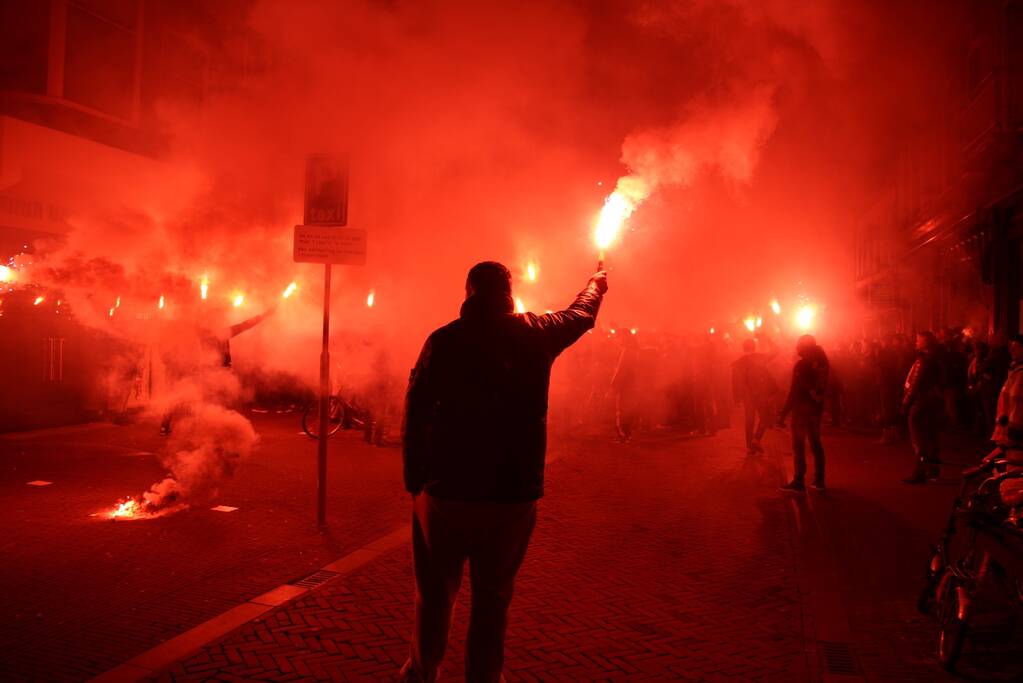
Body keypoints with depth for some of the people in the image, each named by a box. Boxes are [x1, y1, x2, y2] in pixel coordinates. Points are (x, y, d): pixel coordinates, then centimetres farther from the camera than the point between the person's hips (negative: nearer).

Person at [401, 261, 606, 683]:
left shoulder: (444, 340, -5)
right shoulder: (535, 335, 1)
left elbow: (417, 415, -7)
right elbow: (582, 313, 21)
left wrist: (415, 480, 1)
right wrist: (597, 283, 42)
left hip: (447, 489, 0)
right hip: (514, 493, 1)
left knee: (435, 591, 16)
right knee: (493, 596, 13)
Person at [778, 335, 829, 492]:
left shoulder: (801, 365, -15)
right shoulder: (822, 363, 3)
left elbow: (794, 392, -16)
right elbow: (825, 387, 8)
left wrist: (783, 413, -13)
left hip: (801, 409, -6)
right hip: (816, 409, 6)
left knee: (799, 445, -1)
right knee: (816, 444, 14)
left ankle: (799, 481, 0)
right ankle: (819, 480, 18)